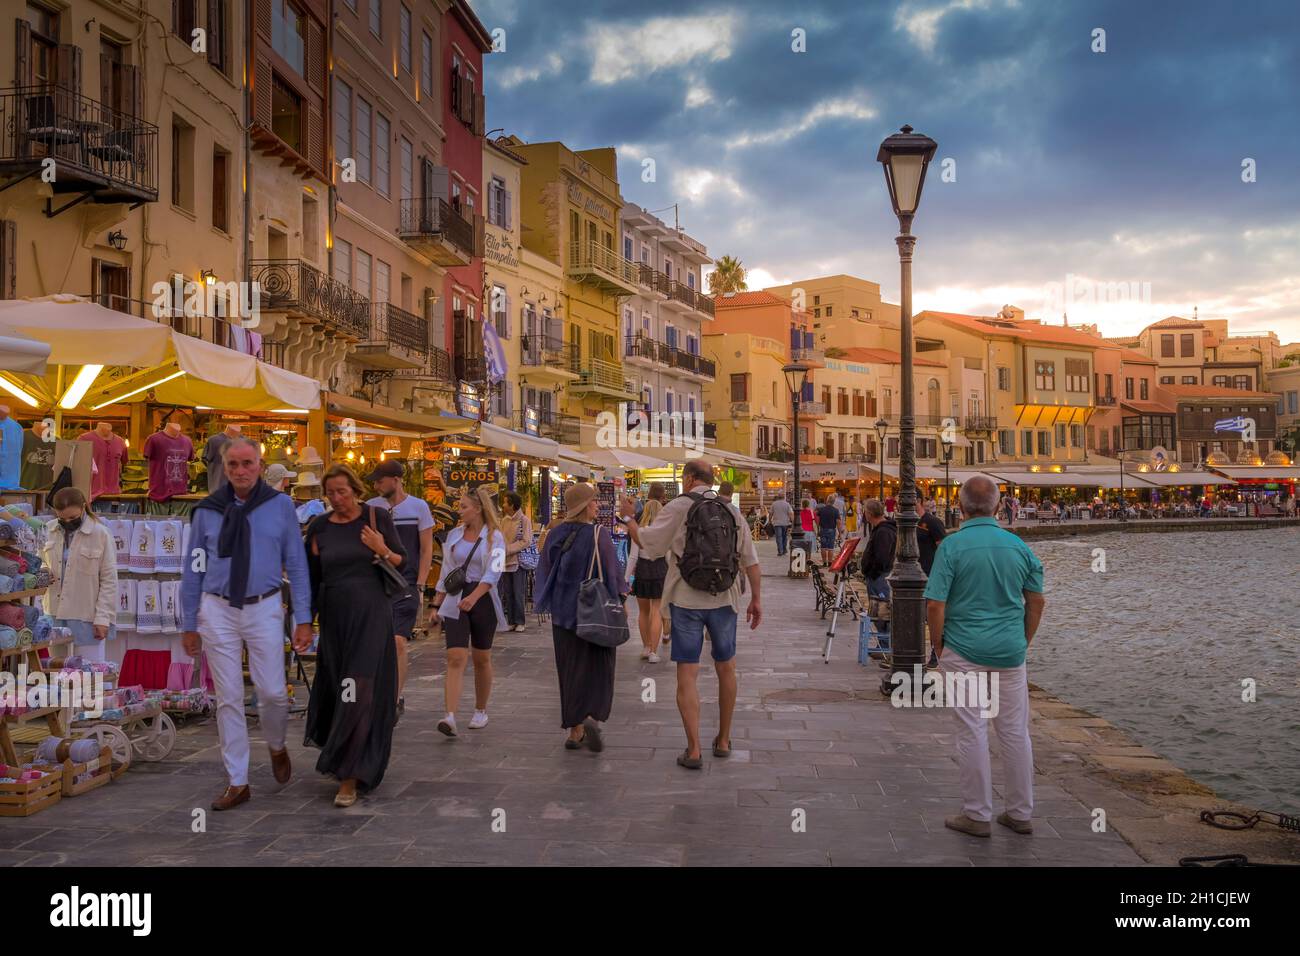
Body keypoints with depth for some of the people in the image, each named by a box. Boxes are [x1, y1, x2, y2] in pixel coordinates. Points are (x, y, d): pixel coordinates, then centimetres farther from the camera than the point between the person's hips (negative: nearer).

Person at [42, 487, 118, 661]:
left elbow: (109, 580, -7)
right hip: (55, 614, 5)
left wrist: (103, 618, -11)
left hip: (86, 617, -4)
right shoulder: (49, 530, 4)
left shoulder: (100, 534, -9)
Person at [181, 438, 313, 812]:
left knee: (273, 692, -1)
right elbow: (193, 570, 7)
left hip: (264, 609, -1)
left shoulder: (280, 506, 0)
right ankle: (237, 782, 15)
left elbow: (296, 565, 2)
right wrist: (189, 624, 7)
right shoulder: (207, 511, 2)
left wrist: (303, 619, -2)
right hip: (218, 611, 1)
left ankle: (277, 746, 32)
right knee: (228, 698, 5)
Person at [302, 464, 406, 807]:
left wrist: (382, 551, -18)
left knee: (361, 692, -8)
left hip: (371, 615, -3)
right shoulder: (319, 527, 5)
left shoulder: (377, 517, -1)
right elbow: (311, 579, 9)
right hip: (334, 617, 3)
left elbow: (403, 562, 3)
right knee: (333, 688, 10)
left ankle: (350, 778, -7)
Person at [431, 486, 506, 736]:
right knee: (455, 657, -11)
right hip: (455, 601, 2)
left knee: (481, 659, 10)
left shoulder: (494, 537, -4)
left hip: (483, 599, -2)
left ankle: (481, 711, 26)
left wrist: (473, 597, -30)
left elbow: (493, 572, -17)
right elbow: (446, 570, 16)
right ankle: (450, 717, -20)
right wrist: (438, 602, 14)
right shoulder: (454, 535, 9)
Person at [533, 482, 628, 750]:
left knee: (571, 669, 12)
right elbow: (611, 574, -11)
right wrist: (620, 596, 7)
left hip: (562, 614, 5)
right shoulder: (599, 535, -15)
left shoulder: (555, 535, 1)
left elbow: (544, 571, 9)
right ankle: (591, 717, -14)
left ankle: (575, 730, 14)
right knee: (595, 668, 6)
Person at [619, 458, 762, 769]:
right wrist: (756, 599, 14)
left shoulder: (679, 507, -8)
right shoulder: (732, 511, 6)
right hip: (724, 600, 4)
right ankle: (723, 740, 27)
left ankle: (693, 750, -1)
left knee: (687, 675, 1)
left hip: (686, 601, -3)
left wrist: (628, 518, 8)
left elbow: (647, 543, -8)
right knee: (726, 668, 18)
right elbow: (751, 560, 6)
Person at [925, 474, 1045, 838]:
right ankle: (1020, 813, 21)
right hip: (1010, 651, 4)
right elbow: (1036, 601, 9)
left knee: (972, 732, 3)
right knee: (1015, 731, 12)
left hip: (964, 650, -4)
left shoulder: (952, 546, -11)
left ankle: (977, 815, 11)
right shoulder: (1018, 545, 2)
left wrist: (938, 647, -1)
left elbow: (935, 605, -14)